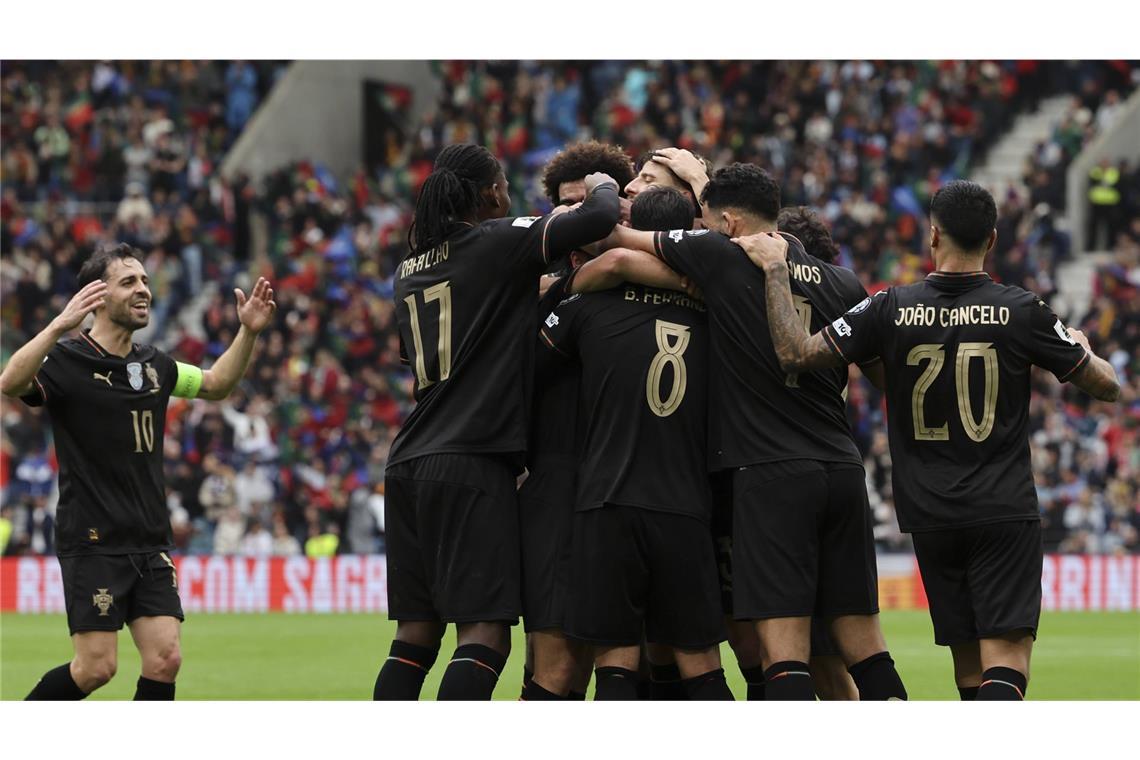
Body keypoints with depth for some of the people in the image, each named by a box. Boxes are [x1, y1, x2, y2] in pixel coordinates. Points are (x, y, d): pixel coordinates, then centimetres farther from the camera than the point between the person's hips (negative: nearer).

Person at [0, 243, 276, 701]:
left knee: (165, 659, -5)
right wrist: (60, 325, -43)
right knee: (97, 667, -8)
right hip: (92, 542, -6)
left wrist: (248, 332, 14)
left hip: (150, 543, 6)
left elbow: (216, 384, 29)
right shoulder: (68, 362, -10)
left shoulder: (155, 366, 11)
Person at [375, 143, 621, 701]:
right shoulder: (499, 240, -3)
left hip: (408, 464, 8)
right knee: (484, 634, -10)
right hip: (473, 466, -8)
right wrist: (602, 186, 10)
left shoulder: (410, 268, 18)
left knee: (416, 633, 10)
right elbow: (599, 219, -11)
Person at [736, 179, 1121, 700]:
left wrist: (774, 270, 4)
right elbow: (1106, 385, 4)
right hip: (1006, 511, -2)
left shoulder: (892, 309, -4)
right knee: (1005, 667, -10)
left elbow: (796, 354, -6)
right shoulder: (1022, 312, -5)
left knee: (969, 669, 13)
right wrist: (1080, 346, 27)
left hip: (931, 516, 2)